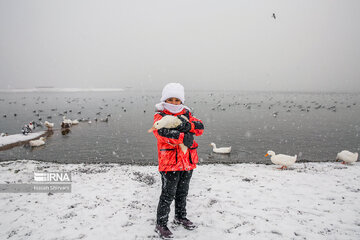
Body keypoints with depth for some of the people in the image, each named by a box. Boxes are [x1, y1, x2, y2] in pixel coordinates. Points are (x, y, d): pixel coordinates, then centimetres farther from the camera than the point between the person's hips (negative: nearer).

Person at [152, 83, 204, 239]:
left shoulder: (186, 114, 8)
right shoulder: (160, 116, -8)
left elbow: (200, 127, -6)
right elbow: (162, 131, -29)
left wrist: (188, 126, -25)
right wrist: (184, 138, -31)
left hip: (187, 162, 6)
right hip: (169, 162, -5)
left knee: (182, 193, 21)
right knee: (168, 195, 2)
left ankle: (180, 217, 41)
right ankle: (161, 225, 19)